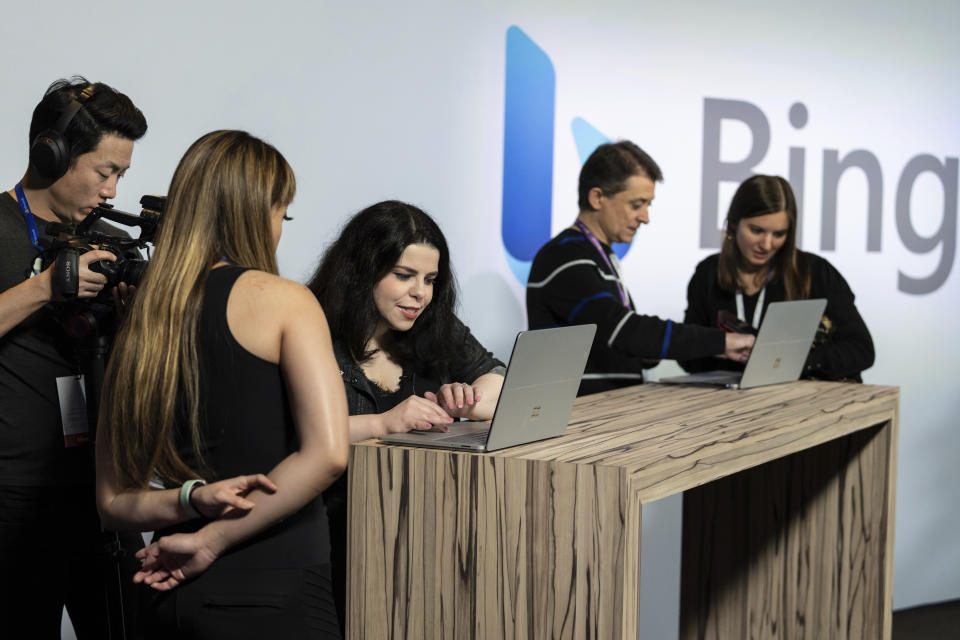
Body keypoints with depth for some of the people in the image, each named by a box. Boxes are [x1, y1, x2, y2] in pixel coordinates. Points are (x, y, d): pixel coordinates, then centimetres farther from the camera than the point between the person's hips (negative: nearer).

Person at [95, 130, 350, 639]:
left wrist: (192, 500, -4)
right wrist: (212, 539, -11)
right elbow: (326, 453, -15)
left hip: (171, 597, 6)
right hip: (271, 595, -6)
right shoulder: (282, 300, -5)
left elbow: (112, 501, 11)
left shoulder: (138, 327, 10)